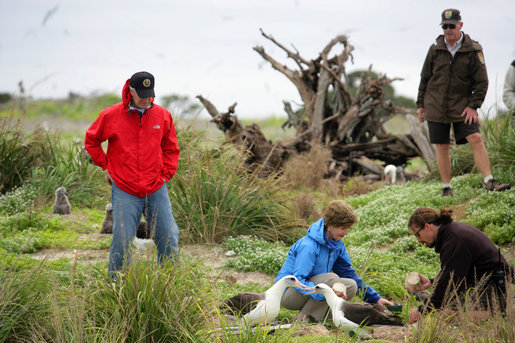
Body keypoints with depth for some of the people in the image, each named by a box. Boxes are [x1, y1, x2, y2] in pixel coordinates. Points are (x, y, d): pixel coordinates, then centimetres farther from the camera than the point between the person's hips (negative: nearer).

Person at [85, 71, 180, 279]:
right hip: (125, 192, -2)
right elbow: (91, 141, 14)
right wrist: (105, 167, 7)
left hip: (156, 190, 2)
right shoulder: (111, 116, -2)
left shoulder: (163, 116, 5)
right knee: (122, 244, -4)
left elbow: (171, 149, 17)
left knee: (169, 242, 2)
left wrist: (166, 174, 6)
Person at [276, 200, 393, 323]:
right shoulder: (308, 246, -25)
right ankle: (304, 317, -21)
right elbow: (298, 280, -30)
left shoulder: (337, 245, 2)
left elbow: (349, 273, 12)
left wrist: (375, 298, 7)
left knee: (351, 286, -10)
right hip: (288, 293, -8)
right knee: (331, 278, -31)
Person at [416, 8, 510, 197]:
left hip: (462, 105, -2)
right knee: (442, 147, 3)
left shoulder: (473, 50, -4)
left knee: (476, 140, -14)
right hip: (436, 106, 2)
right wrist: (420, 104, 10)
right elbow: (425, 78, 11)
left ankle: (489, 181, -13)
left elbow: (481, 81, -2)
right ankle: (447, 187, 13)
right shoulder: (435, 49, 2)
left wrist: (473, 106, -10)